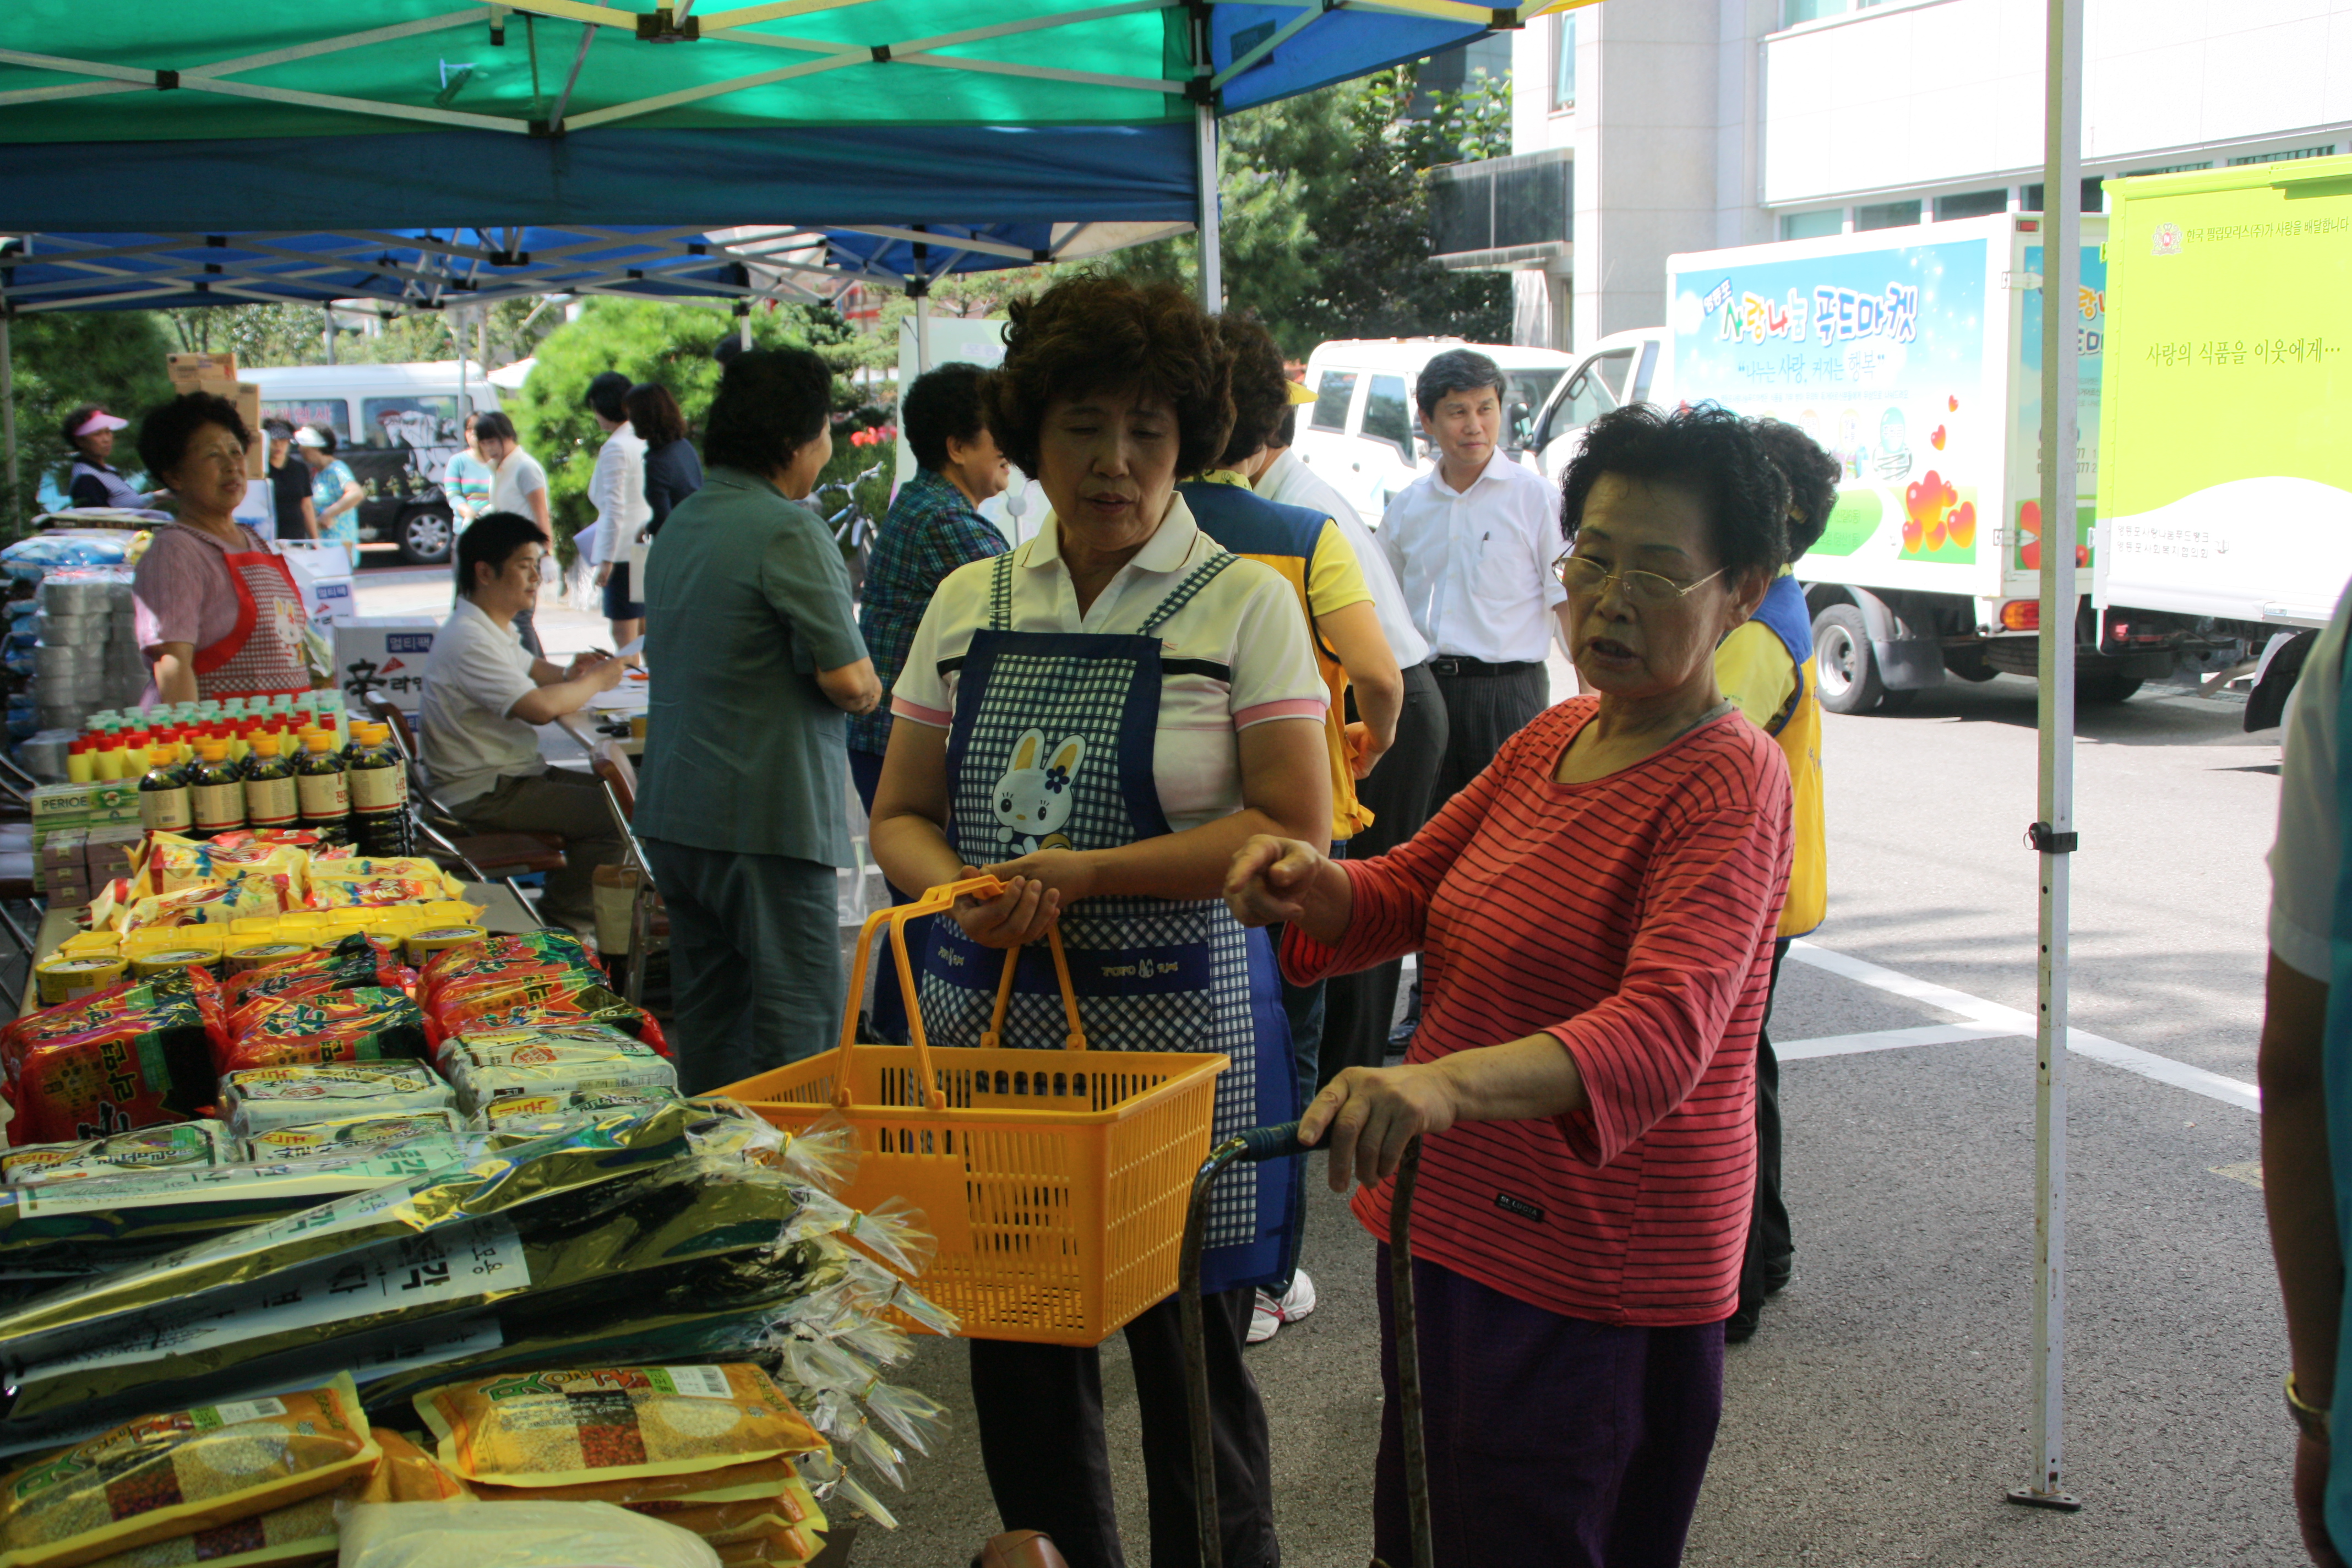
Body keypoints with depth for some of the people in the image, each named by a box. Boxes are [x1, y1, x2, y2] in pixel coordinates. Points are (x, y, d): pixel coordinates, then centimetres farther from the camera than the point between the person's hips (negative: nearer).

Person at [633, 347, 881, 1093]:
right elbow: (848, 680, -18)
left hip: (674, 809, 9)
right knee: (800, 1019, -4)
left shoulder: (681, 522, 13)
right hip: (766, 814, -9)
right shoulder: (788, 529, -14)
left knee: (709, 1016, 14)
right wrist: (866, 683, 6)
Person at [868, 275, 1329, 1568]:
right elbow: (901, 814, 12)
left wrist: (1087, 873, -16)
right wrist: (968, 892, -10)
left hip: (1179, 1023, -4)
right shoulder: (970, 604, 10)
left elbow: (1293, 830, -10)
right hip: (985, 1022, 4)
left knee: (1190, 1371, 6)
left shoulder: (1244, 603, -2)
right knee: (1017, 1363, 12)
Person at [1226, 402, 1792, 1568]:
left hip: (1598, 1284, -8)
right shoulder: (1552, 737, 9)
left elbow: (1666, 1030, -33)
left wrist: (1450, 1082, -50)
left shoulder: (1730, 780, -18)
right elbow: (1408, 889, 13)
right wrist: (1311, 885, -12)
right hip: (1450, 1229, 8)